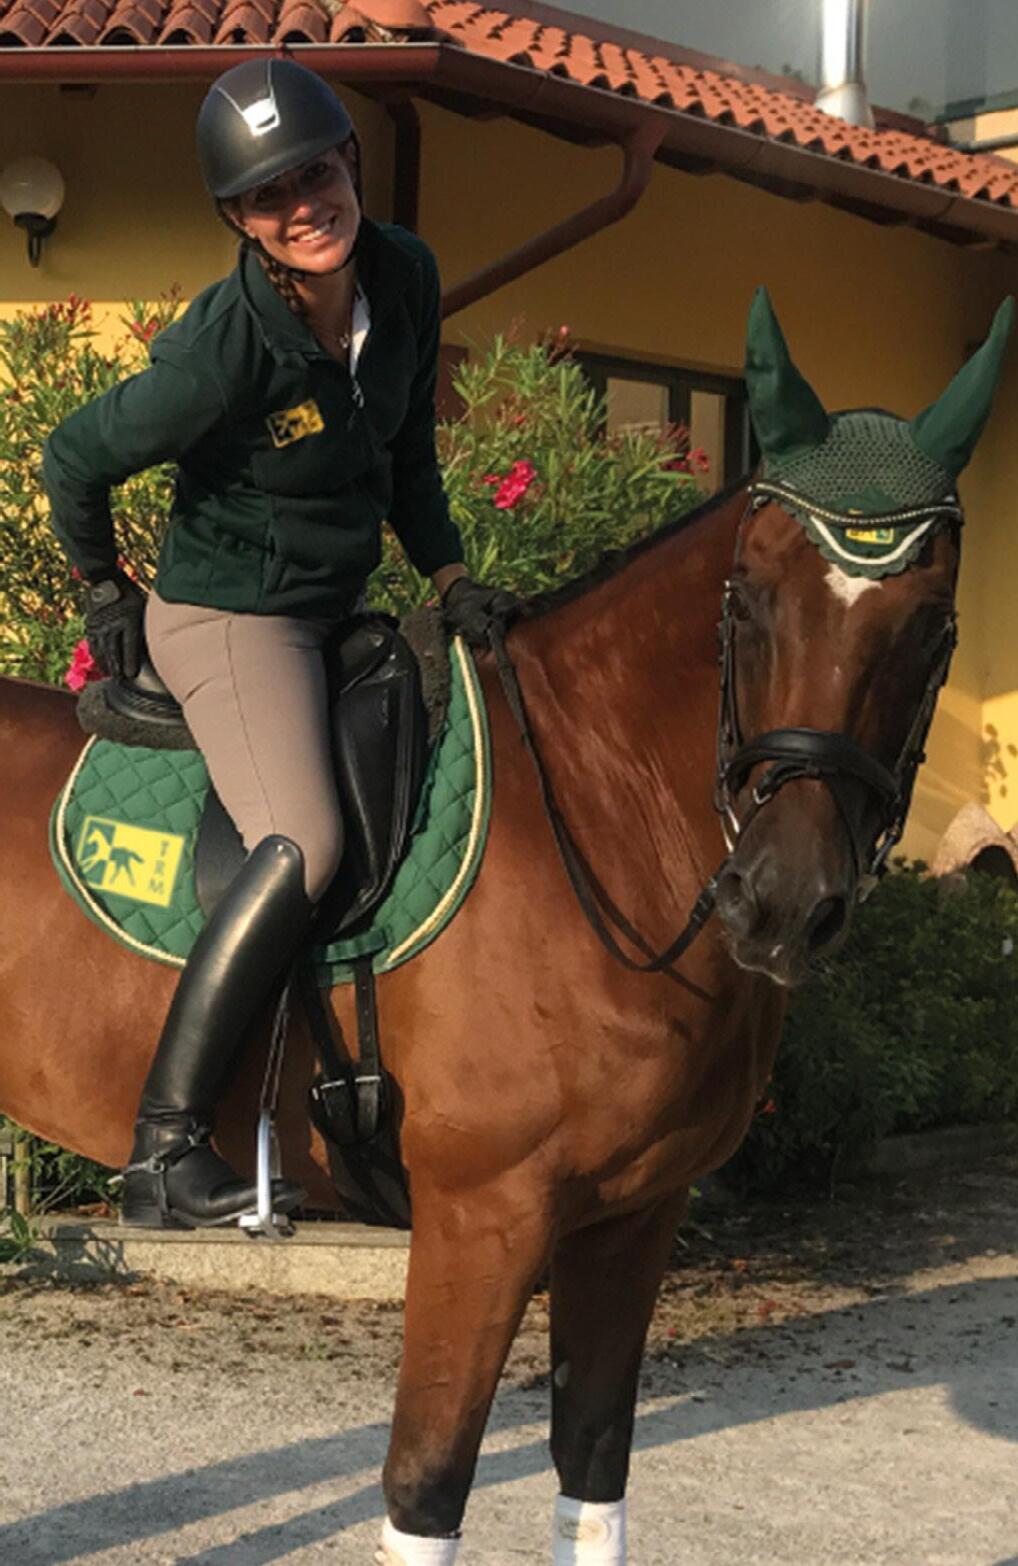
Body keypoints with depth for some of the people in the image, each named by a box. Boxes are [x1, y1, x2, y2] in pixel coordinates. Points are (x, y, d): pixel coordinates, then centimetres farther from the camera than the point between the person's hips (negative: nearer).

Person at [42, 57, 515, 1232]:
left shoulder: (405, 275, -6)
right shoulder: (222, 350, -27)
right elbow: (75, 461, -11)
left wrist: (449, 577, 3)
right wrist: (106, 591, 2)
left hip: (336, 612, 9)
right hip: (227, 618, -8)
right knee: (302, 842, -29)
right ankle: (163, 1152, -27)